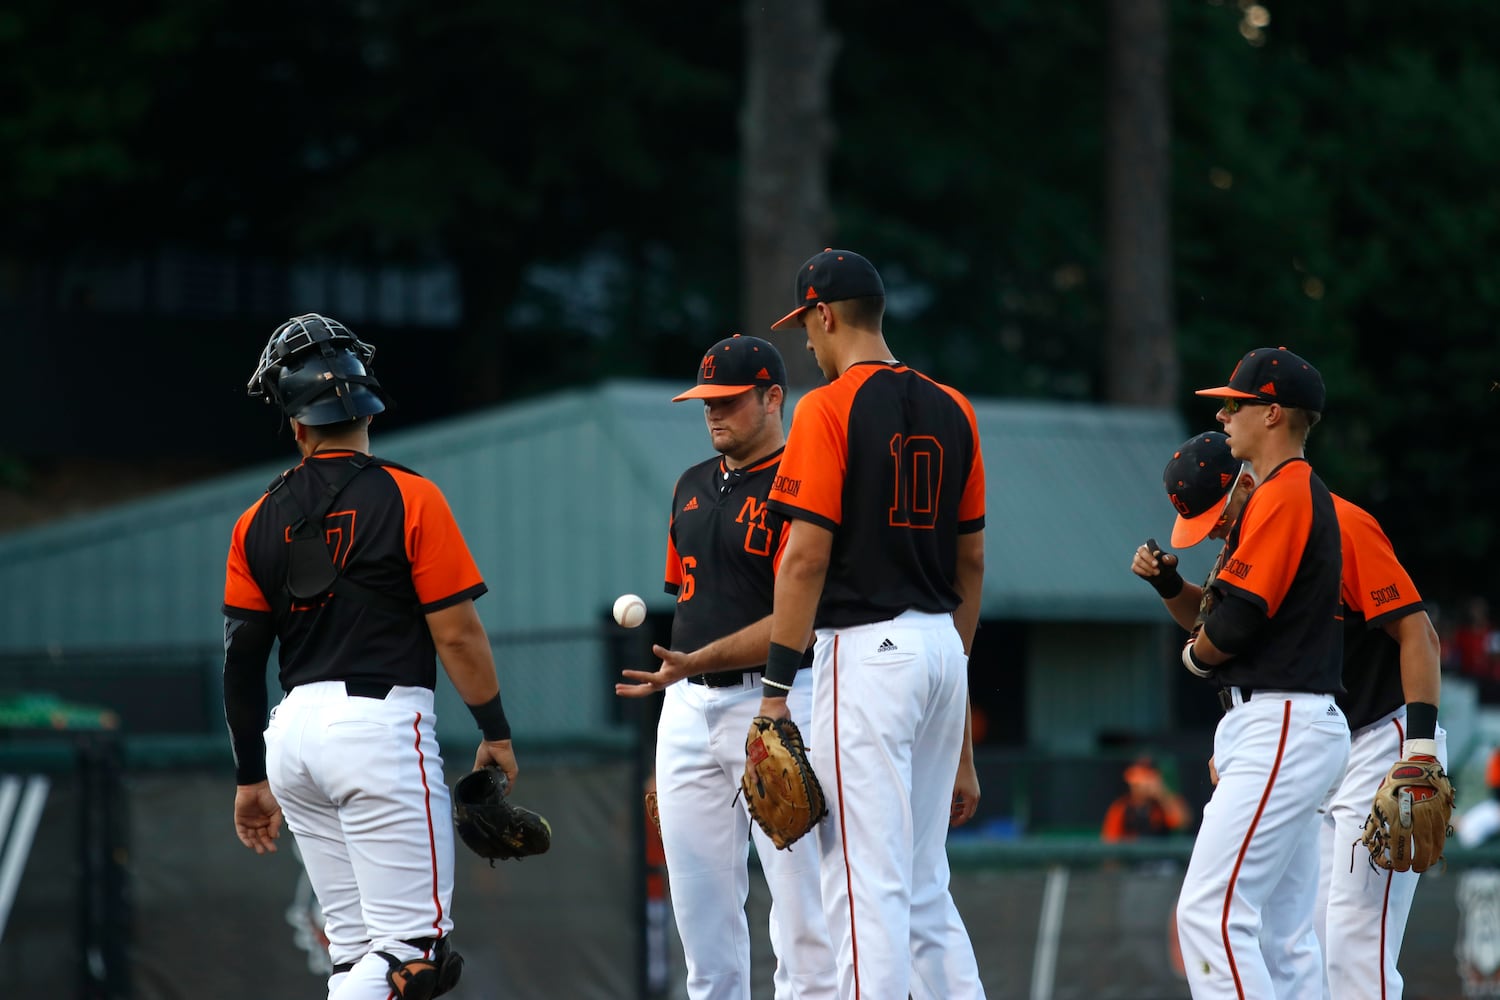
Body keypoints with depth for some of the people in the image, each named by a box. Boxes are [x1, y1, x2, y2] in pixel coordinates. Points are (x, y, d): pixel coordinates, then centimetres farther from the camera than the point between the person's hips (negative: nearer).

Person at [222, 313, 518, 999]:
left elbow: (241, 659, 10)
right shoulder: (410, 499, -5)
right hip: (382, 729, -6)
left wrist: (251, 777, 17)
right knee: (412, 944, -6)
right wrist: (496, 733, 5)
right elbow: (457, 634, -7)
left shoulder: (259, 522, 9)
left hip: (294, 733, 6)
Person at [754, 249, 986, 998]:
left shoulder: (828, 409, -9)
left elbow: (807, 556, -14)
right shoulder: (951, 411, 12)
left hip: (866, 651, -7)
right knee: (924, 884, 15)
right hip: (943, 648, 8)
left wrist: (777, 686, -11)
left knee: (867, 880, -8)